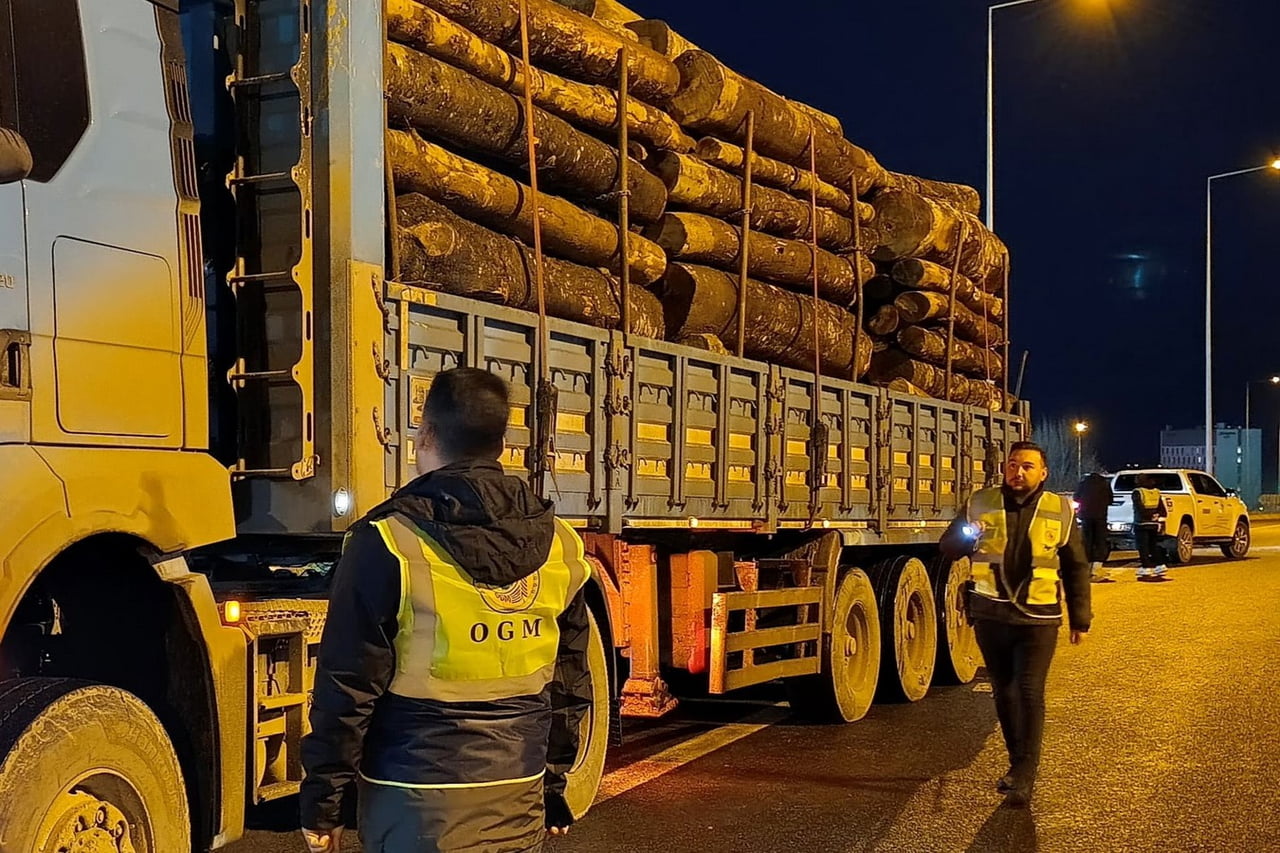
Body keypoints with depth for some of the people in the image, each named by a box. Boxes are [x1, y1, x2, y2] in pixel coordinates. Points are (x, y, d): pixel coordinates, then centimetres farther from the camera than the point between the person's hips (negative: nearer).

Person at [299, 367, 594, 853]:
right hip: (521, 798, 5)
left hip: (417, 803, -4)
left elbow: (347, 686, -11)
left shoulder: (389, 541, -12)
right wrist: (555, 790, 18)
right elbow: (569, 687, 8)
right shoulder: (558, 545, 2)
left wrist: (322, 803, -2)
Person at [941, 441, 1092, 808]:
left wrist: (1080, 619, 7)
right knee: (1004, 692, 11)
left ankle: (1024, 778, -8)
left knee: (1029, 694, -10)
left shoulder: (1059, 511, 2)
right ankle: (1019, 763, 26)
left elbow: (1076, 568, 8)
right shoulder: (981, 504, 2)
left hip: (1038, 619, -2)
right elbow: (948, 547, 7)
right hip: (991, 617, 2)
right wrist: (966, 536, -16)